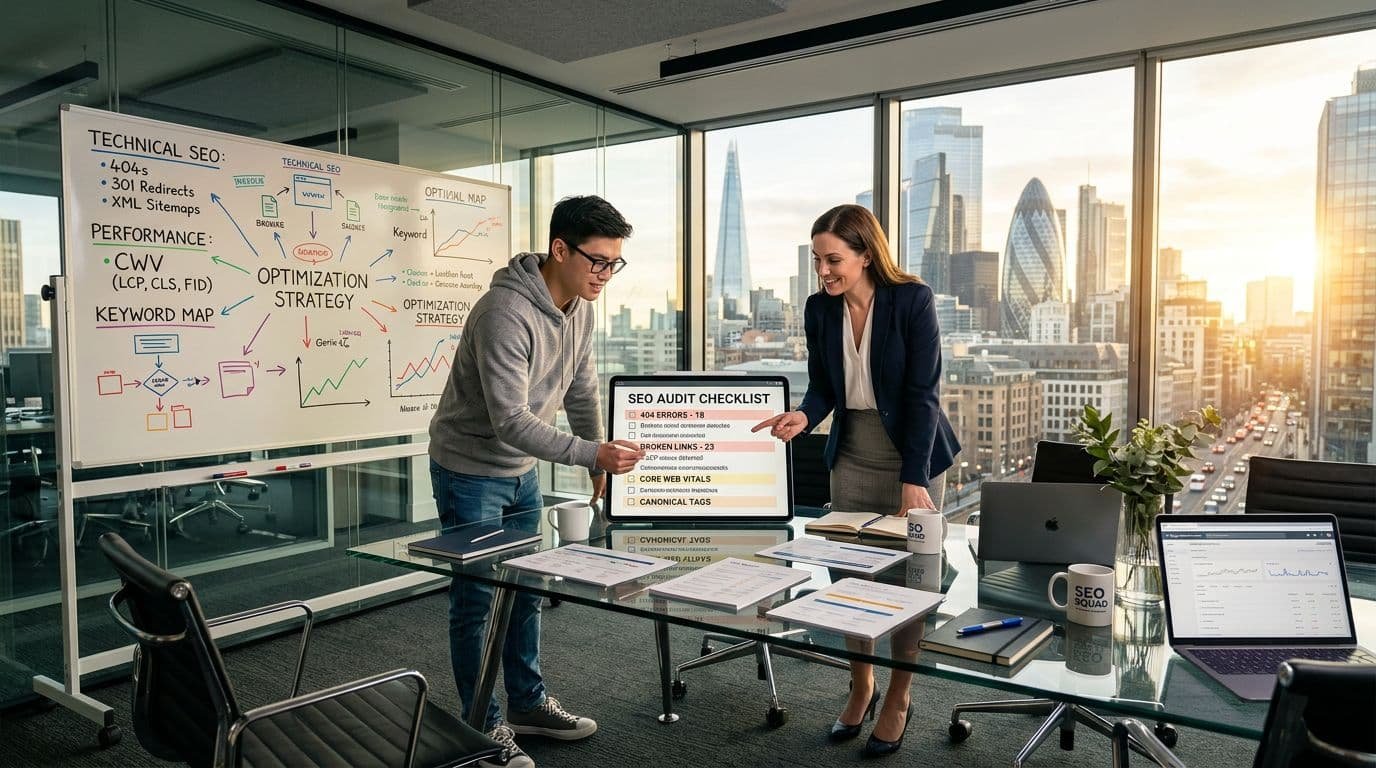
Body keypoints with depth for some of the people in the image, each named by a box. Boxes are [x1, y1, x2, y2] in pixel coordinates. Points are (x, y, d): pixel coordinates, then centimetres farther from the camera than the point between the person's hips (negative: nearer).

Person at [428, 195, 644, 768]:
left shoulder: (579, 307, -2)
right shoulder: (507, 313, -29)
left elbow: (581, 390, 9)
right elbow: (511, 420, -32)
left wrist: (598, 462, 10)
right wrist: (592, 453, -37)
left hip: (521, 471, 8)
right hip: (470, 471, -8)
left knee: (525, 589, 16)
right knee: (476, 599, 2)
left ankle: (527, 704, 32)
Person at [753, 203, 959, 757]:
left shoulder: (913, 300, -15)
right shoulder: (820, 309, -2)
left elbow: (922, 393, -16)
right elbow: (823, 387, 3)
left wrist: (913, 479, -20)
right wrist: (803, 416, -20)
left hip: (914, 456, -4)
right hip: (852, 457, 4)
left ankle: (897, 702, 21)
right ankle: (860, 689, 27)